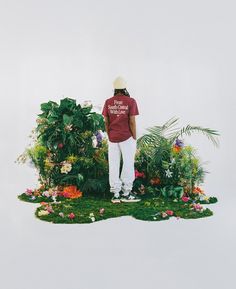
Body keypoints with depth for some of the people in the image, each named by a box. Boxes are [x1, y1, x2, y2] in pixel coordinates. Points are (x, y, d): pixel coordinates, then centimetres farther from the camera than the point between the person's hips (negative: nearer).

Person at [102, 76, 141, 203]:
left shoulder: (108, 102, 4)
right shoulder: (130, 101, -7)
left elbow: (106, 122, 4)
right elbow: (132, 122, -10)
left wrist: (109, 138, 13)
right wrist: (134, 139, -2)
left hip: (112, 138, 4)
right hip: (127, 137, -4)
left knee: (113, 166, 7)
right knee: (128, 164, 4)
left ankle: (115, 194, 11)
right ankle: (126, 193, 7)